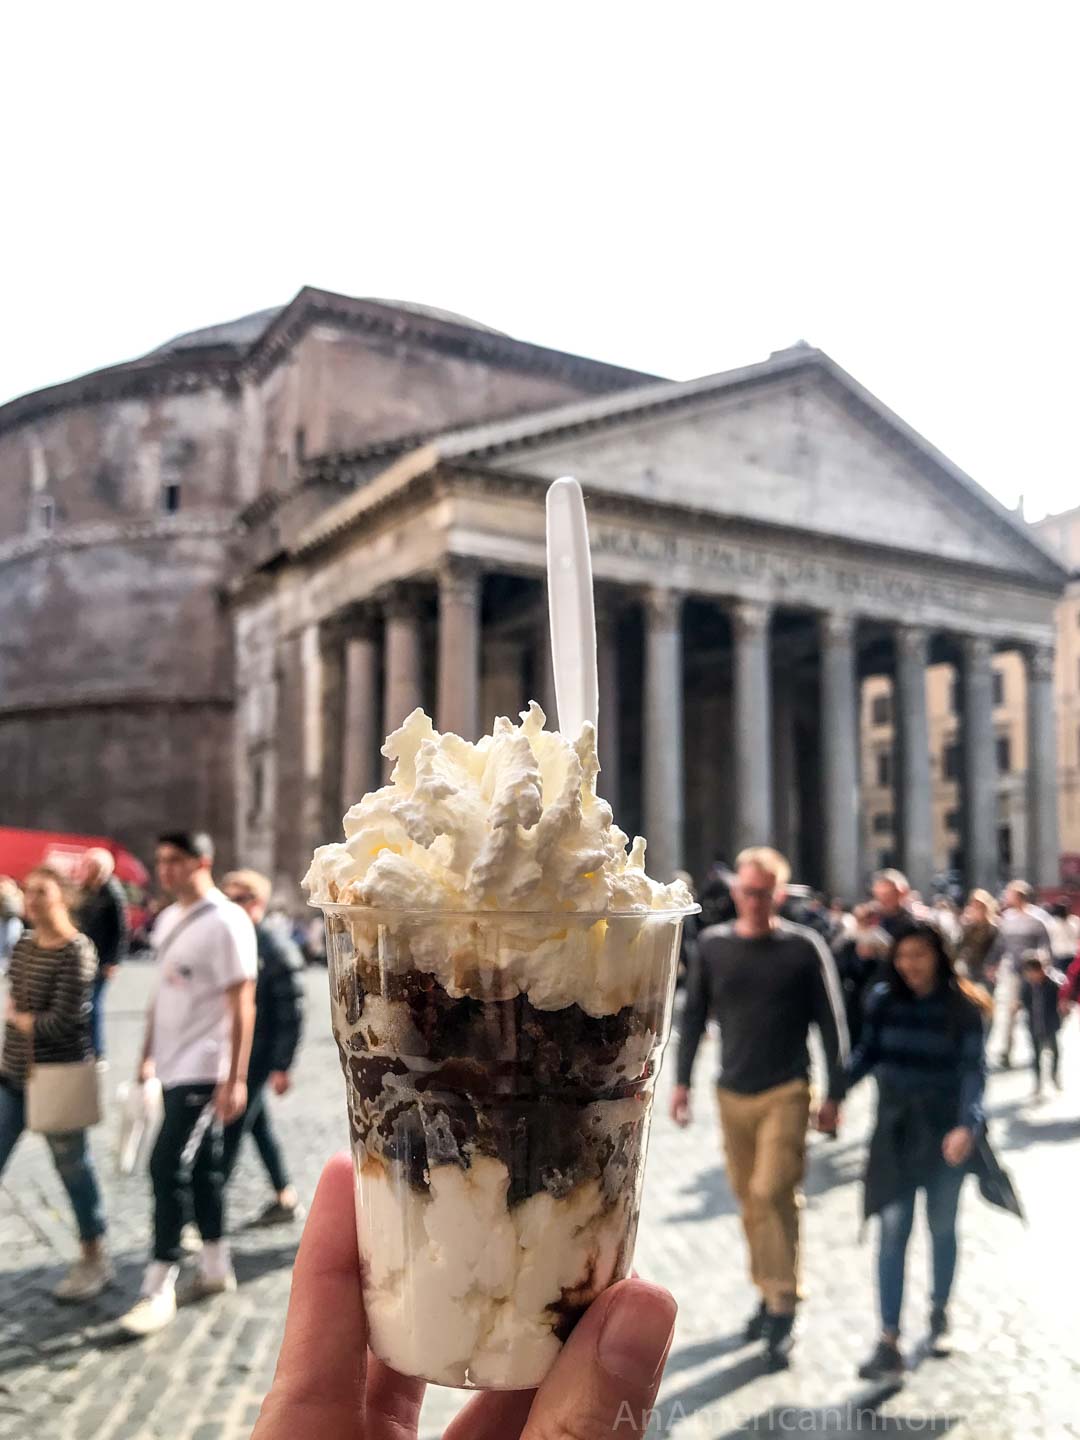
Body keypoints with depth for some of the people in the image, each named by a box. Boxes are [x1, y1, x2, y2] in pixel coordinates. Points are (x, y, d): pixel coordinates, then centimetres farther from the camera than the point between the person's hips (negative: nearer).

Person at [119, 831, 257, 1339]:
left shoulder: (225, 922, -16)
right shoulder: (167, 920, 9)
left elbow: (241, 1006, -17)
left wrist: (236, 1079, -19)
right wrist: (148, 1056, 18)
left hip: (203, 1071, -8)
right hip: (173, 1068, 8)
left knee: (167, 1167, -7)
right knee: (201, 1166, 16)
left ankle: (159, 1289, 4)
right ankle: (215, 1268, 29)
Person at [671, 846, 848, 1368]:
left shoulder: (805, 948, -6)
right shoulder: (713, 945, 2)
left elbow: (831, 1024, -2)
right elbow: (693, 1015, 8)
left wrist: (834, 1094, -3)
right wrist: (682, 1081, 5)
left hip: (786, 1093, -3)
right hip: (732, 1094, 4)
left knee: (772, 1194, -12)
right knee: (749, 1199, 12)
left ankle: (783, 1307, 2)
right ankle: (768, 1292, 29)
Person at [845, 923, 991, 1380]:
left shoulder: (962, 1006, -10)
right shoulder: (883, 999, -4)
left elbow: (973, 1068, -13)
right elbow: (866, 1053, 4)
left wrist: (967, 1125, -26)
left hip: (944, 1129, -1)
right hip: (895, 1126, 1)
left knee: (941, 1226, 16)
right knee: (893, 1229, -4)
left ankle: (939, 1309, 40)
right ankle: (889, 1342, 0)